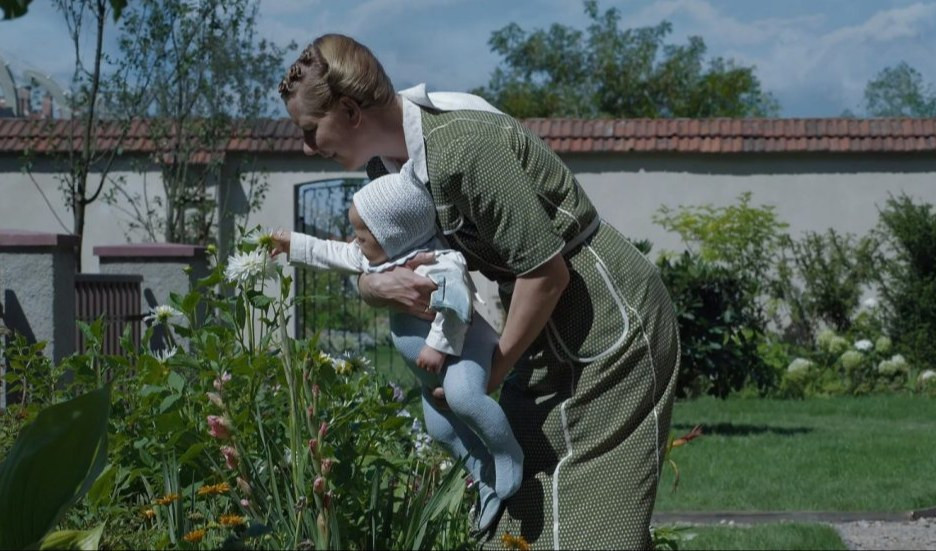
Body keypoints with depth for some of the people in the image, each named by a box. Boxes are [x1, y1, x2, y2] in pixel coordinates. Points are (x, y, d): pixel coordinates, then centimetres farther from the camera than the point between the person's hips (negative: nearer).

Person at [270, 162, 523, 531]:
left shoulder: (435, 263, -29)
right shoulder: (376, 257, 4)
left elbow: (455, 301, -41)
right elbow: (334, 255, 18)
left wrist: (439, 346, -38)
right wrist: (293, 245, 22)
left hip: (461, 345, -11)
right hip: (430, 366, 11)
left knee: (462, 396, -36)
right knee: (439, 426, 10)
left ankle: (510, 456, -21)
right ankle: (487, 479, 19)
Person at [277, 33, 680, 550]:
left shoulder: (463, 148, -27)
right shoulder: (388, 161, 1)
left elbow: (548, 271, -24)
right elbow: (367, 261, 11)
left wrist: (494, 369, -12)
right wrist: (380, 285, -14)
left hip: (611, 327, -9)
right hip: (554, 333, 9)